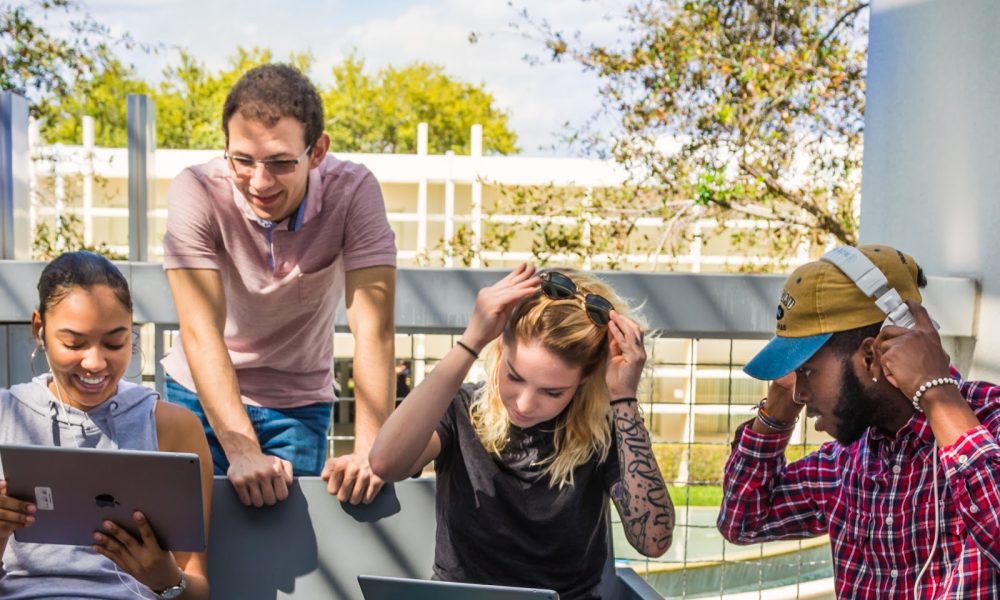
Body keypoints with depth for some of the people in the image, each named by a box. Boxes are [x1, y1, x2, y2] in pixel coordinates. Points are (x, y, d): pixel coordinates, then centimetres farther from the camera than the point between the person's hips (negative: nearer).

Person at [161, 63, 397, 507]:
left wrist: (369, 450, -39)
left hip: (299, 403, 0)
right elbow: (200, 331, -30)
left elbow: (373, 327, -28)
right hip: (201, 393, 0)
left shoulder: (353, 192, -22)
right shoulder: (196, 193, -24)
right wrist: (243, 453, -41)